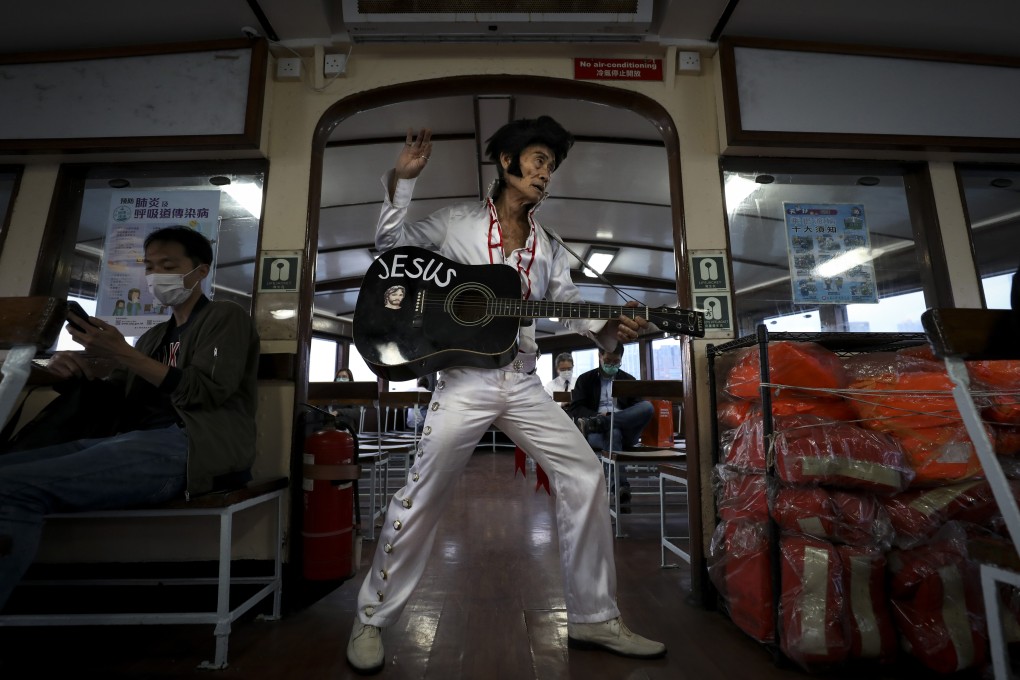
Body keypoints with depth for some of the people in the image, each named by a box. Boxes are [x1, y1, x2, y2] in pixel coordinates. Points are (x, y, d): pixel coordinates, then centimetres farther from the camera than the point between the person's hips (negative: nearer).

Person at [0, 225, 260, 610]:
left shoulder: (226, 317, 6)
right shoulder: (156, 335, 29)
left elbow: (207, 392, -8)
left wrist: (124, 355, -9)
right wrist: (77, 369, 6)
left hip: (190, 446, -8)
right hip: (138, 441, 8)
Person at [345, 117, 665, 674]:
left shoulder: (548, 248, 16)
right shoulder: (458, 221, 6)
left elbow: (572, 308, 10)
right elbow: (391, 243, 8)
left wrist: (611, 327, -9)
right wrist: (402, 180, -3)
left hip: (523, 383, 5)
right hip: (465, 379, -4)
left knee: (585, 476, -1)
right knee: (423, 493, -3)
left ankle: (593, 619, 18)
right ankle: (372, 618, 22)